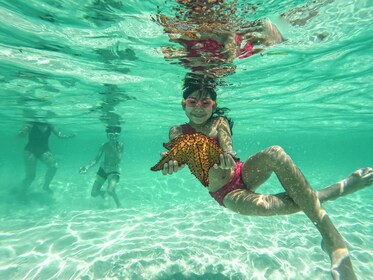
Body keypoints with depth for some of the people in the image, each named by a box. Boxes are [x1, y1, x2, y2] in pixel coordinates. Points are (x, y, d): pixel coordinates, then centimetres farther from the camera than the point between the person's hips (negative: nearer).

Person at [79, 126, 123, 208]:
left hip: (114, 171, -4)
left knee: (110, 191, -28)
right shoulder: (104, 145, -10)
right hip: (103, 169, 4)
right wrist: (87, 167, -23)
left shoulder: (120, 145, -18)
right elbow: (96, 159, -8)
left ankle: (119, 205, 2)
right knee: (94, 193, 7)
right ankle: (102, 192, 46)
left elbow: (119, 160, -25)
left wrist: (115, 149, -33)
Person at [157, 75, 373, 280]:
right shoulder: (179, 131, -1)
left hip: (243, 175, 2)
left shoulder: (220, 123, 0)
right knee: (258, 205, -34)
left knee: (275, 152, -30)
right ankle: (335, 191, -17)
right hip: (227, 194, -1)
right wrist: (172, 161, -46)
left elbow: (226, 145, -21)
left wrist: (226, 155, -46)